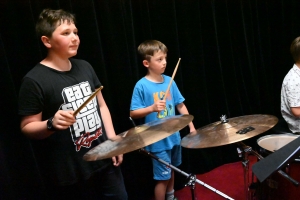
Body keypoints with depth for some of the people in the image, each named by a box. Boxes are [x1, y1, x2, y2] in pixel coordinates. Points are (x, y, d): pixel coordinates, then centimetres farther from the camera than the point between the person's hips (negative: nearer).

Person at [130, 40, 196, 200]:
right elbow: (133, 113, -15)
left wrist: (191, 126, 4)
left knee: (172, 171, 25)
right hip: (158, 141, -6)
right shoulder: (141, 86, -16)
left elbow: (180, 105, 8)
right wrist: (152, 108, -30)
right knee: (162, 177, 6)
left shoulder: (169, 81, 0)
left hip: (174, 136, 7)